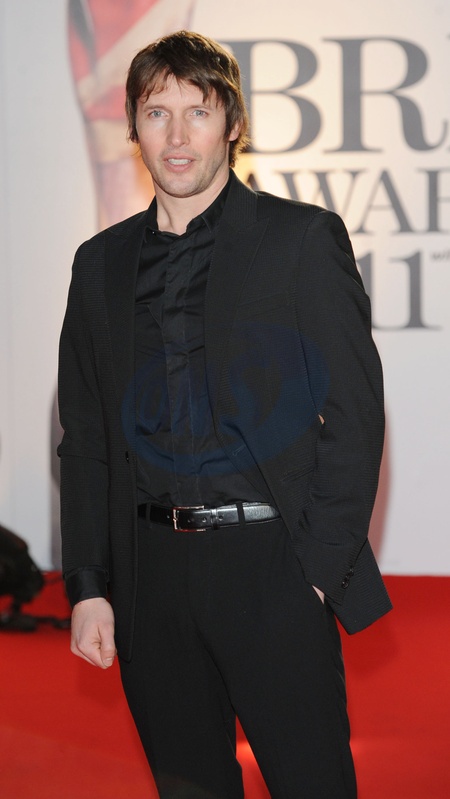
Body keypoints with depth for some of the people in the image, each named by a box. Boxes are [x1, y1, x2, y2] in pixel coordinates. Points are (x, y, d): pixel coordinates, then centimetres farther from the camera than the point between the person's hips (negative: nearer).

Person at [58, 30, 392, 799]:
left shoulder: (303, 238, -1)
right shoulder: (101, 263, 11)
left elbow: (355, 412, -5)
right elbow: (85, 437, 13)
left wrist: (321, 567, -11)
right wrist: (88, 585, 6)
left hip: (272, 567, -4)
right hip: (150, 574, 4)